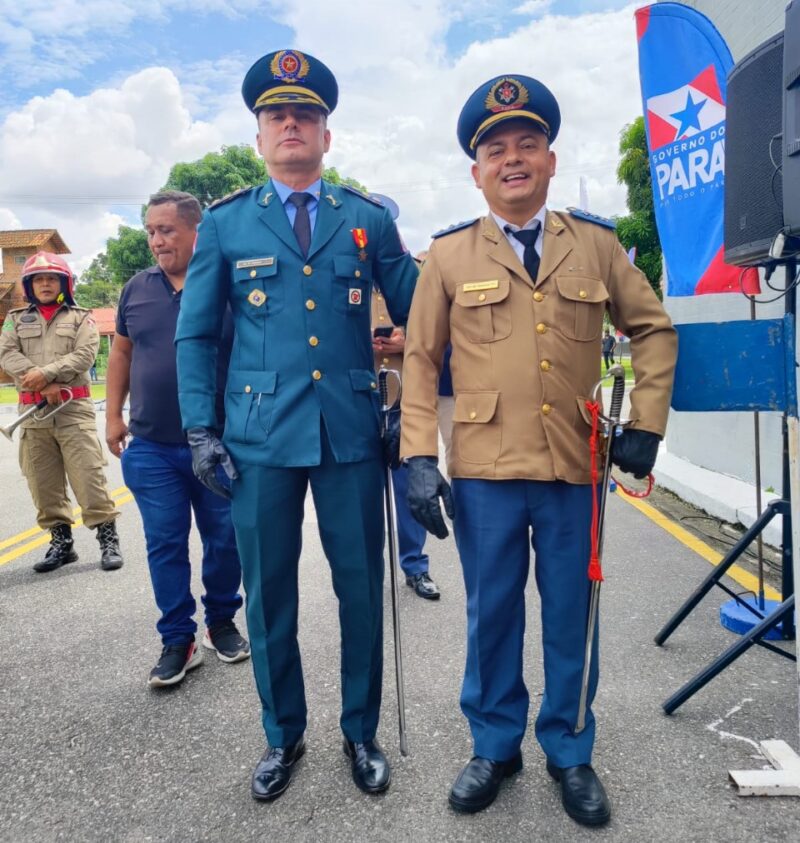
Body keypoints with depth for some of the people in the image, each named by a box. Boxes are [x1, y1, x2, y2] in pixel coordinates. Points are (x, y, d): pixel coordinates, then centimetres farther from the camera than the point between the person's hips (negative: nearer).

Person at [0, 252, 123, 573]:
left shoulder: (81, 318, 8)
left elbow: (84, 355, -6)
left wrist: (46, 373, -17)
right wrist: (43, 386, -12)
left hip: (73, 408, -3)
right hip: (32, 411, 4)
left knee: (88, 475, -8)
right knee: (43, 481, 6)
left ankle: (108, 538, -1)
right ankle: (61, 541, 18)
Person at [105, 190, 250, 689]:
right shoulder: (137, 289, 7)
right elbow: (122, 354, 16)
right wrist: (113, 416, 10)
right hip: (151, 449, 3)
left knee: (225, 540, 9)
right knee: (165, 545, 6)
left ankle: (222, 621, 30)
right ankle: (178, 639, 19)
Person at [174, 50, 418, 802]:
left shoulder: (369, 220, 8)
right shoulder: (224, 224, 8)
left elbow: (417, 318, 10)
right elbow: (195, 335, 7)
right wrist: (201, 431, -1)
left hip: (352, 433, 0)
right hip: (259, 436, 0)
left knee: (361, 591, 9)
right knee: (267, 595, 10)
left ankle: (361, 734, 31)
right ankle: (283, 736, 32)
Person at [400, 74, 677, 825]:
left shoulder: (596, 243, 6)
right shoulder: (449, 254, 2)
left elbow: (652, 329, 13)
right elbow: (420, 361, 0)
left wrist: (646, 423, 3)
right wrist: (419, 458, -7)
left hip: (577, 469, 1)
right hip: (484, 473, -1)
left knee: (571, 617, 13)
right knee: (491, 615, 12)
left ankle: (570, 754, 35)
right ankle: (494, 745, 34)